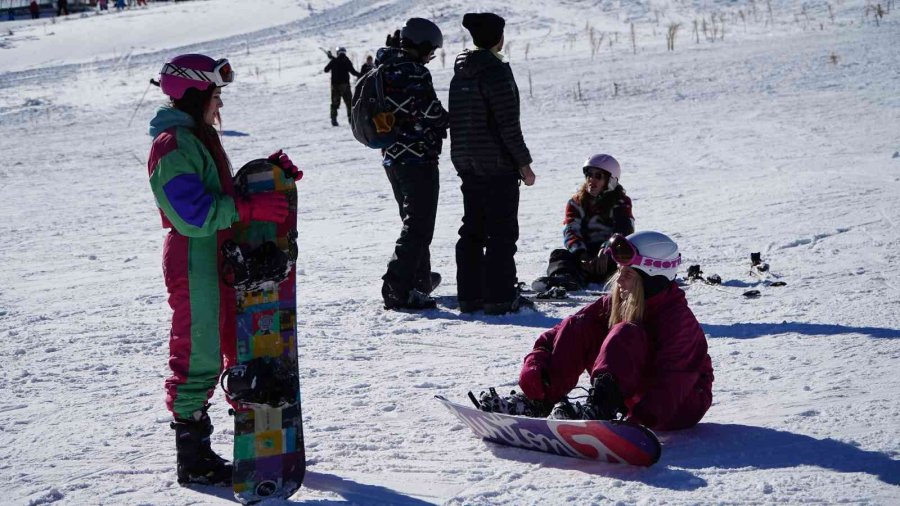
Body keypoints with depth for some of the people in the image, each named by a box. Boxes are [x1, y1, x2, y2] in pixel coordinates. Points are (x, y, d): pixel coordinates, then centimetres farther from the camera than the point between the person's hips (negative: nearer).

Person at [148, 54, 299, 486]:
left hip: (220, 256, 10)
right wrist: (250, 208, -26)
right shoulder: (172, 146, -16)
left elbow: (225, 192, 21)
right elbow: (194, 213, -24)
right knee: (198, 354, -4)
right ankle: (193, 459, 4)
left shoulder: (199, 138, 17)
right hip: (193, 260, -10)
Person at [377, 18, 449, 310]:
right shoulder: (413, 72, -17)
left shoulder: (385, 69, 11)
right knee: (420, 227, -7)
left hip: (392, 157, 10)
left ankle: (420, 278, 35)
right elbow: (430, 112, -22)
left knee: (413, 220, 23)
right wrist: (448, 119, -2)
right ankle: (398, 289, -14)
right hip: (417, 157, -10)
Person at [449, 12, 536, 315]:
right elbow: (508, 124, -18)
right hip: (497, 165, -8)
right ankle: (499, 297, -2)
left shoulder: (461, 73, 11)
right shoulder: (496, 71, -15)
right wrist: (524, 163, -11)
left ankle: (469, 295, 14)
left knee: (472, 231, 12)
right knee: (502, 233, -2)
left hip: (466, 164, 8)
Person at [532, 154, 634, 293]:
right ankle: (567, 277, -63)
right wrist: (582, 255, -26)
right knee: (559, 254, -25)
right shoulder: (576, 202, 13)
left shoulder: (621, 203, 5)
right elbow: (570, 232, -3)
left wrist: (606, 250, -36)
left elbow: (624, 231, -14)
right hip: (584, 251, 3)